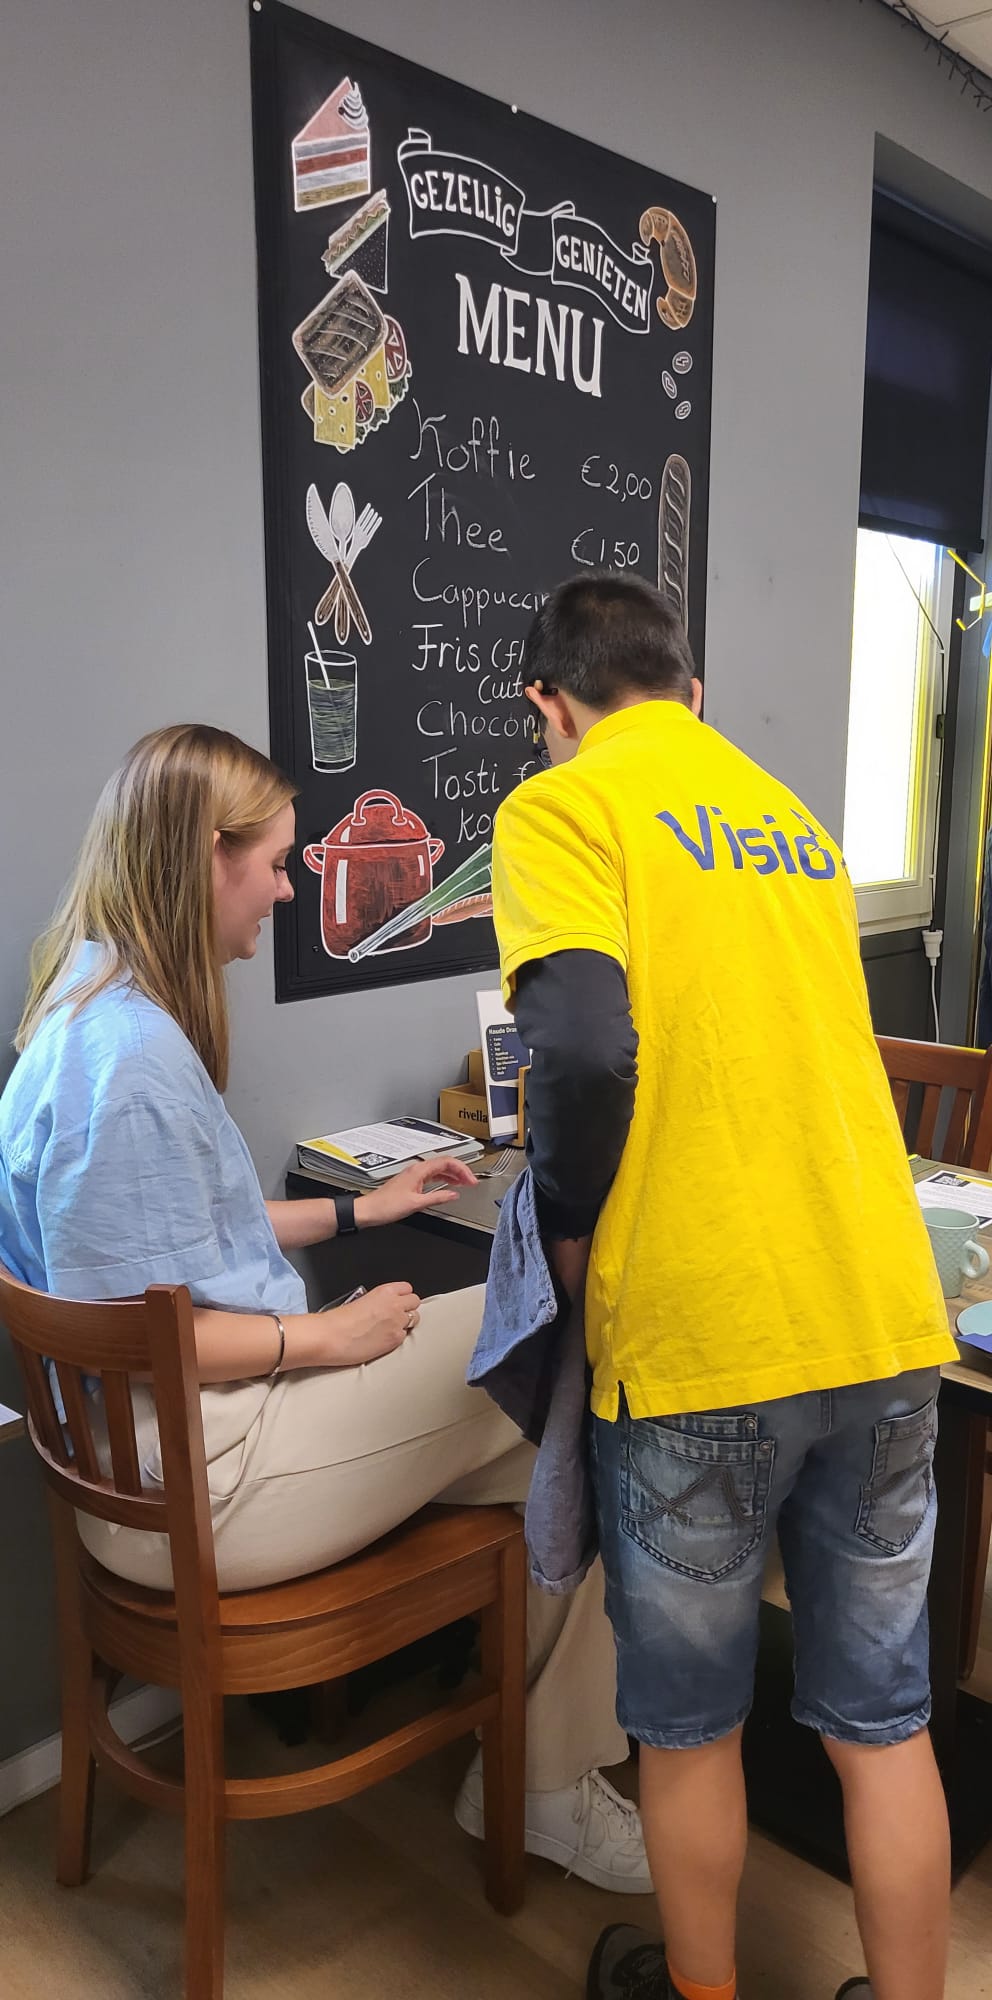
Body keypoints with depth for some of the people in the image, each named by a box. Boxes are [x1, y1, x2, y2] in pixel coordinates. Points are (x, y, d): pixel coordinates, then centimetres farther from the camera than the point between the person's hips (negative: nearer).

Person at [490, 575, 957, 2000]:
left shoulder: (562, 807, -6)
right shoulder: (791, 816, 15)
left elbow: (586, 1048, -21)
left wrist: (568, 1233, -4)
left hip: (697, 1343, -5)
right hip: (885, 1321, 6)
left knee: (689, 1726, 18)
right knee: (883, 1721, 19)